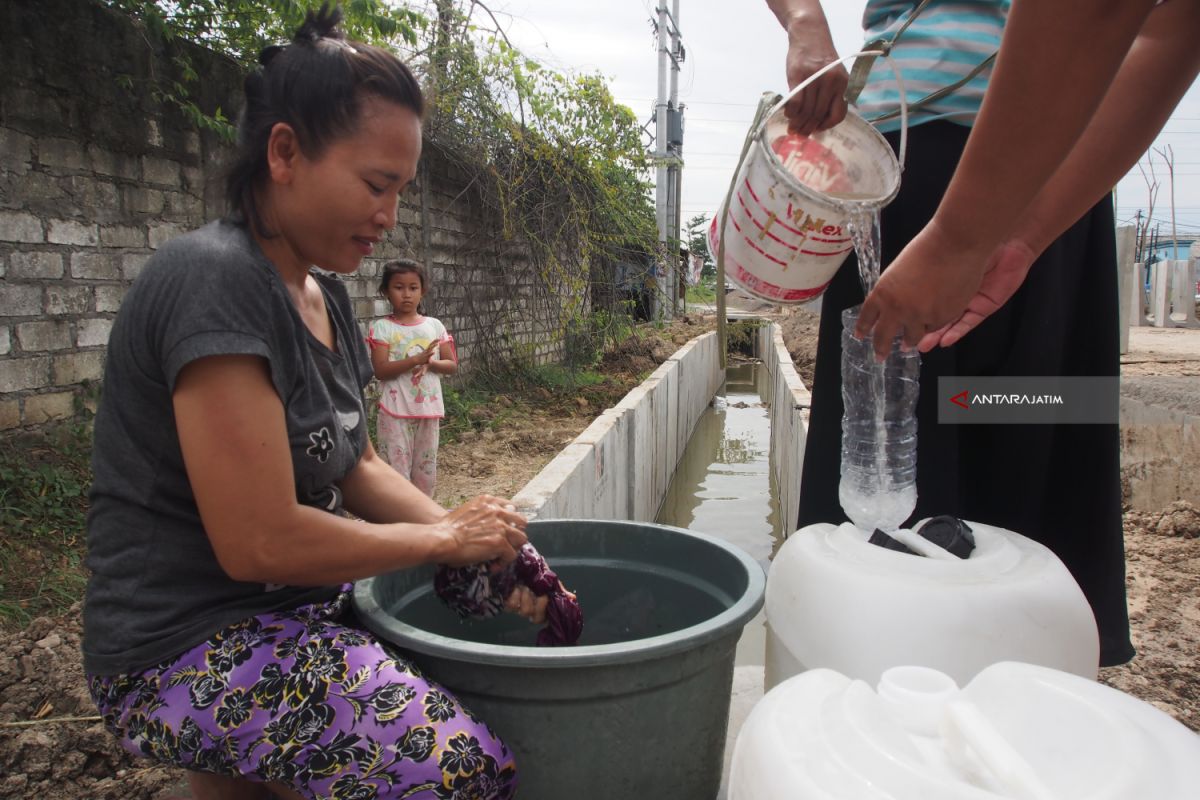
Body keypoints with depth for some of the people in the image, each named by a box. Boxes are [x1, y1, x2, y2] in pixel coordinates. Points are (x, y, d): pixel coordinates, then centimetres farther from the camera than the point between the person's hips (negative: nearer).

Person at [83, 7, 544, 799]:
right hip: (192, 647, -9)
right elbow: (258, 542, -23)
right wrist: (445, 536, -11)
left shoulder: (326, 294, 7)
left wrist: (485, 543, -3)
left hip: (300, 602, 9)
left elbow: (355, 465, 10)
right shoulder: (216, 280, -20)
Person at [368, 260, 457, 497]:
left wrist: (429, 363, -15)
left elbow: (452, 365, 6)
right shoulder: (381, 327, -4)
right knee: (397, 467, -2)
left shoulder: (434, 326, 6)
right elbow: (380, 370, -14)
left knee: (426, 468, 13)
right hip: (396, 412, -4)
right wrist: (417, 359, -24)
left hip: (429, 410, 4)